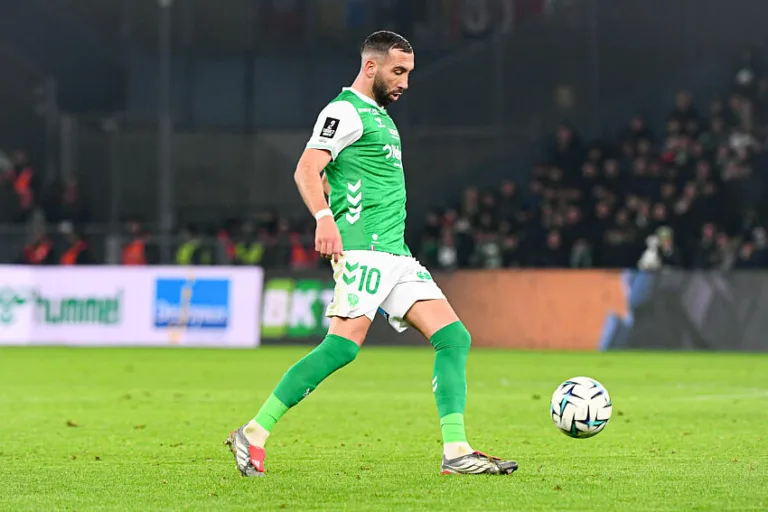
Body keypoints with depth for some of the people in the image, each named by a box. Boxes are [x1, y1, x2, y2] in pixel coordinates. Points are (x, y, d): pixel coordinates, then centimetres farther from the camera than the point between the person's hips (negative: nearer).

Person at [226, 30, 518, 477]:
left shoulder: (380, 116, 24)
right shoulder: (346, 111, -4)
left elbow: (334, 180, 34)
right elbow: (307, 170, -18)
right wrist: (325, 218, -33)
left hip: (396, 254, 10)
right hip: (363, 251, -10)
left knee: (454, 338, -2)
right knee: (344, 345, -21)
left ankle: (456, 452, -7)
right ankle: (253, 435, -14)